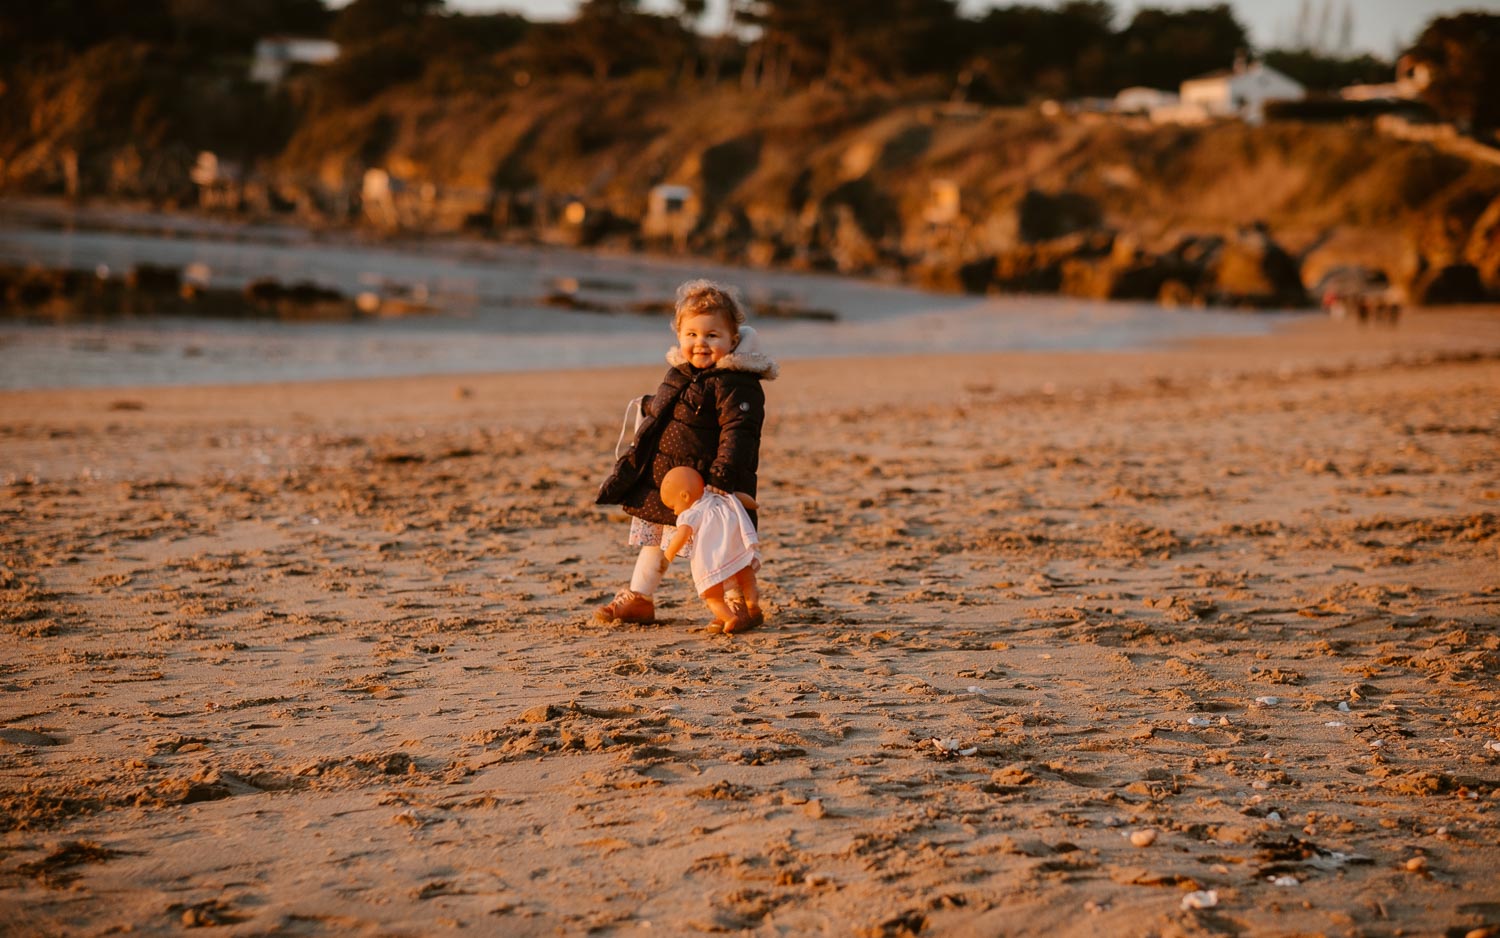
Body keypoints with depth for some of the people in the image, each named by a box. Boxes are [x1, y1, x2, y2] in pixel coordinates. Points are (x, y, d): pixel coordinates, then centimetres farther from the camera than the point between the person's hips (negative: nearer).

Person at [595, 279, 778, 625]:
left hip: (704, 486, -9)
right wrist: (631, 463, 30)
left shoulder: (737, 385, -18)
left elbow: (737, 434, -24)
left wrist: (721, 478, -32)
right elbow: (653, 419, 24)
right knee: (653, 536, 19)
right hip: (661, 480, 9)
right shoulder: (678, 373, 10)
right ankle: (638, 599, 33)